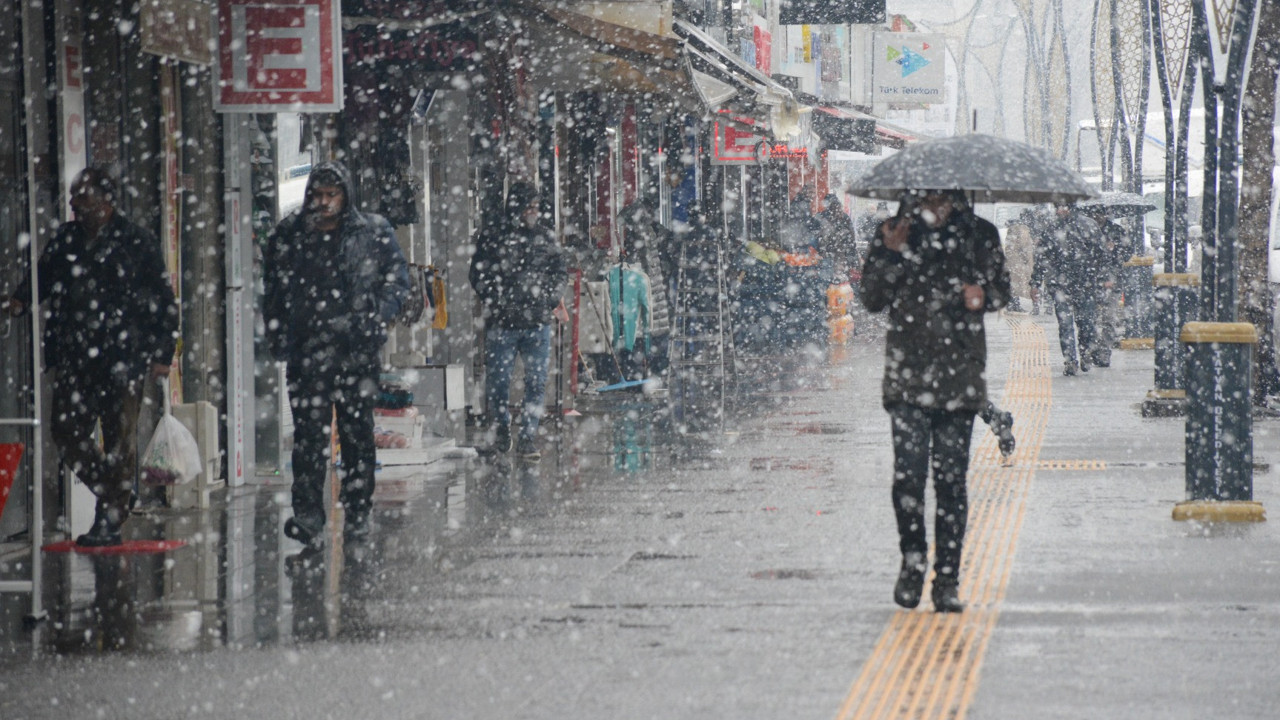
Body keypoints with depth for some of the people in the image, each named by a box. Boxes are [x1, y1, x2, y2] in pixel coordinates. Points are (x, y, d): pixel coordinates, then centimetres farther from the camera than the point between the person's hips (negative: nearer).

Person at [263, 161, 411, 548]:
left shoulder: (374, 232, 5)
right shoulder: (287, 237, 9)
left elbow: (397, 281, 8)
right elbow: (272, 291, 15)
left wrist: (374, 318, -6)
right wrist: (278, 337, 4)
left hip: (359, 351, 0)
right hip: (306, 352, 0)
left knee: (358, 433, 4)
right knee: (309, 435, -8)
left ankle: (357, 514, 13)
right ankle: (308, 518, -11)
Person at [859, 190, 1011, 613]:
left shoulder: (979, 235, 7)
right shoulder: (896, 234, 6)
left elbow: (1001, 291, 17)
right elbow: (872, 299, 4)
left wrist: (982, 296, -5)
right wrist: (891, 255, -11)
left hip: (960, 375, 0)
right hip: (907, 375, 0)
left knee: (951, 478, -1)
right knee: (908, 472, -10)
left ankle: (947, 579, 6)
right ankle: (913, 559, 12)